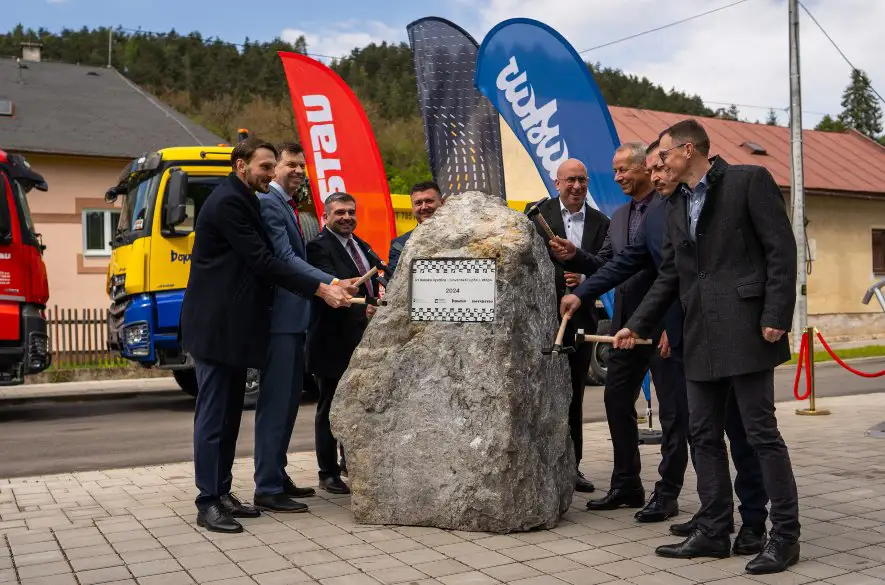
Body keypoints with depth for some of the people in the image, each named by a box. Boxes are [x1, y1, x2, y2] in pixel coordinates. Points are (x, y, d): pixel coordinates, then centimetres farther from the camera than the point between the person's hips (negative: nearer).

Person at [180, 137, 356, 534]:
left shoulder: (242, 201, 18)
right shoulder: (228, 202, -14)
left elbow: (259, 260, 16)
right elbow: (262, 262, -20)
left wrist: (329, 285, 8)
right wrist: (320, 290, -20)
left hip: (233, 325, 10)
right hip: (216, 325, -10)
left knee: (229, 412, 12)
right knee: (213, 414, -6)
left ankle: (222, 493, 20)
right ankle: (207, 504, 0)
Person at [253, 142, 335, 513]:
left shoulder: (288, 206, 18)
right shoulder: (268, 204, -12)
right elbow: (286, 259, -22)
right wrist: (330, 284, -30)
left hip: (293, 317, 10)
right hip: (279, 317, -10)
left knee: (289, 399, 16)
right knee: (274, 402, -6)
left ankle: (278, 476, 26)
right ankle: (267, 489, 1)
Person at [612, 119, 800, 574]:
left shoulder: (749, 180, -2)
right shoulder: (677, 207, 18)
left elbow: (781, 249, -8)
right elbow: (669, 276, 21)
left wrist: (776, 316, -15)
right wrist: (637, 325, 16)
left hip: (745, 330, -7)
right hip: (701, 338, 7)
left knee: (761, 431, -3)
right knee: (705, 435, 8)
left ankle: (785, 535, 8)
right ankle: (712, 531, 17)